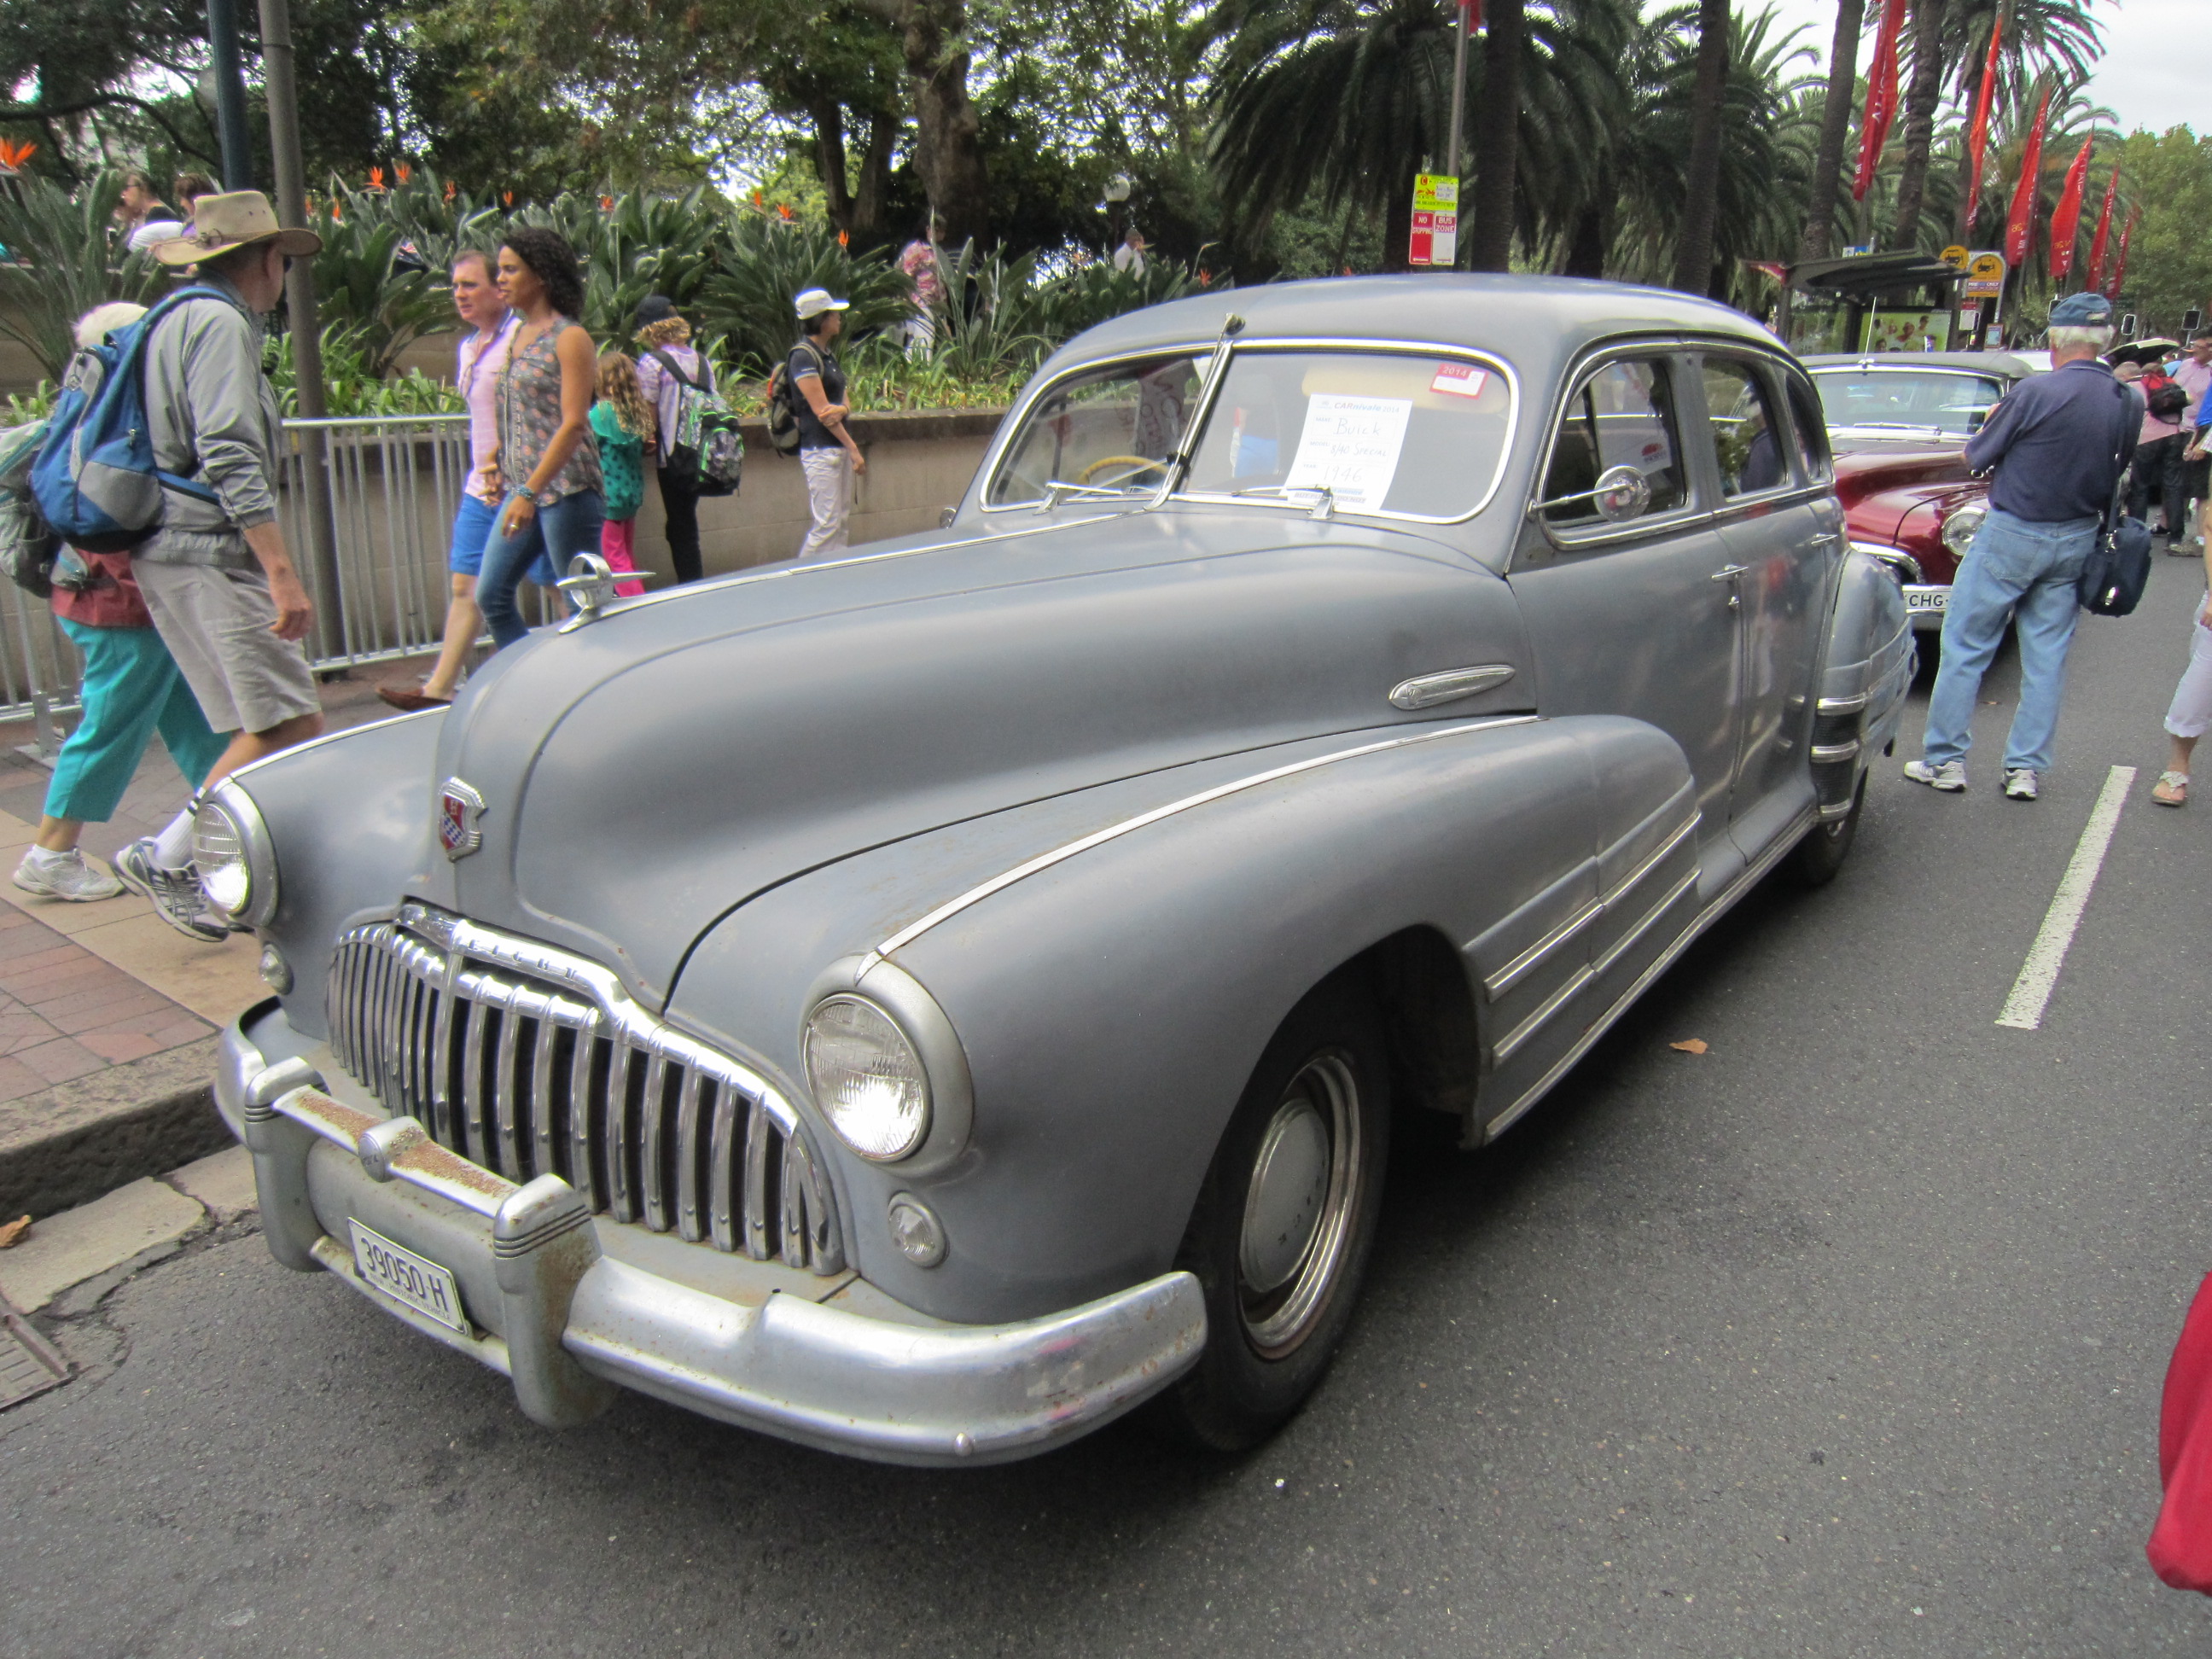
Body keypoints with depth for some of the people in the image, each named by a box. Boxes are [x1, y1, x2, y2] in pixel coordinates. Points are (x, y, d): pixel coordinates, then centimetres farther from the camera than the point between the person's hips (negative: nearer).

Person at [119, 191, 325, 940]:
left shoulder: (178, 321, 22)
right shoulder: (220, 324, -9)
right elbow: (231, 460, -20)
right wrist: (283, 573, -25)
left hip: (174, 554, 10)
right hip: (210, 557, -10)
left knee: (267, 728, 9)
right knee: (289, 726, -12)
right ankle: (164, 858, -7)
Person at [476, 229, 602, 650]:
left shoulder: (569, 338, -8)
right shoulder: (519, 334, 15)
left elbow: (573, 424, -16)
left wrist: (529, 493, -21)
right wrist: (499, 458, 14)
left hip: (565, 486, -9)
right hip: (524, 488, 9)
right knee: (491, 594, 7)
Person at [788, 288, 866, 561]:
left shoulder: (827, 354, 15)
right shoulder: (803, 357, -12)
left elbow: (845, 403, 12)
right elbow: (820, 410, -17)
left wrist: (841, 409, -13)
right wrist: (853, 448, -17)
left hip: (839, 446, 9)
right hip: (820, 449, -9)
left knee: (841, 521, 9)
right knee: (827, 524, -11)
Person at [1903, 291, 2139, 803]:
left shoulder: (2036, 391, -17)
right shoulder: (2127, 404, 0)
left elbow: (1976, 458, -8)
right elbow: (2118, 473, 11)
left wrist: (1994, 419, 10)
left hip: (2012, 535, -5)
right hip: (2077, 541, 6)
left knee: (1965, 647, 4)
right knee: (2047, 658, 10)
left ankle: (1944, 760, 6)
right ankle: (2027, 768, 13)